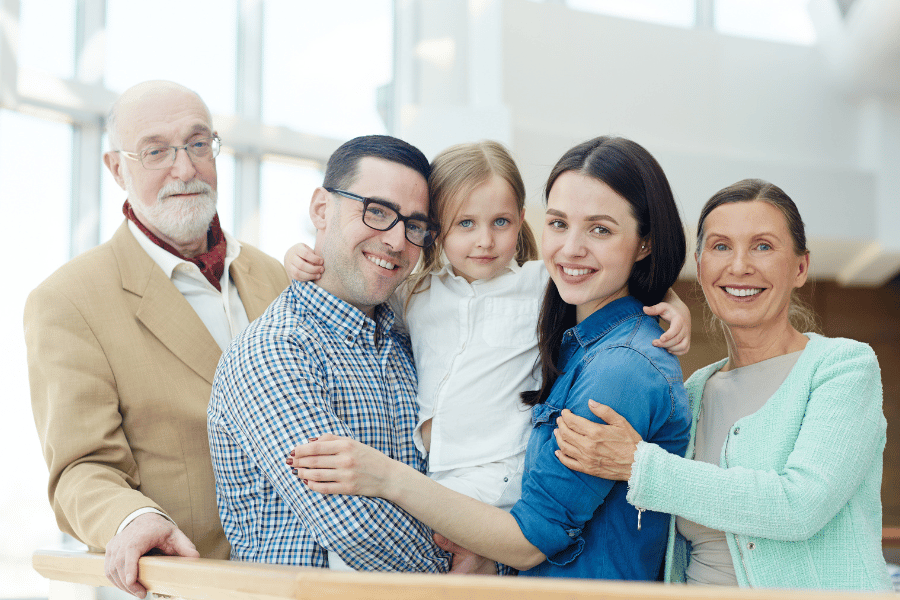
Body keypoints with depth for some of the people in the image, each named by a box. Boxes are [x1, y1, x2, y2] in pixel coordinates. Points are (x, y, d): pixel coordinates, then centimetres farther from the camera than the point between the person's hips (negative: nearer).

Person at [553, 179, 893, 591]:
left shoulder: (847, 366, -5)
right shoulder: (696, 389, 9)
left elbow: (800, 506, -18)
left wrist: (640, 465, -16)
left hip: (812, 589, -4)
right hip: (698, 588, 4)